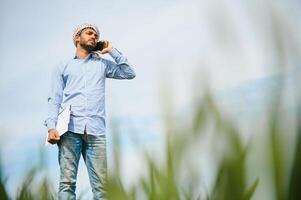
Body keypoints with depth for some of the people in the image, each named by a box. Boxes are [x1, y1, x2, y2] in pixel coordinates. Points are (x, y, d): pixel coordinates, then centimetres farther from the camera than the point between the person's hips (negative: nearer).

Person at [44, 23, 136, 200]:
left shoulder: (102, 64, 25)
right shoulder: (63, 67, 20)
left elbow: (130, 73, 18)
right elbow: (54, 99, 10)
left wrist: (112, 51, 18)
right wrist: (51, 126, -5)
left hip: (96, 130, 1)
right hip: (70, 128, -1)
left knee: (101, 184, -7)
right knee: (67, 181, -9)